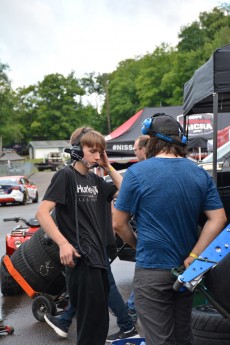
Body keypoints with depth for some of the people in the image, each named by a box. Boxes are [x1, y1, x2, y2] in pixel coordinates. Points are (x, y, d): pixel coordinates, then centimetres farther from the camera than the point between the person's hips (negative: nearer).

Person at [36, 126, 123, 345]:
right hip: (81, 260, -8)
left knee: (99, 323, 18)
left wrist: (108, 167, 6)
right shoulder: (65, 175, -7)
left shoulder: (95, 179, 15)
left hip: (98, 257, 8)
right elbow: (42, 213, -16)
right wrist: (63, 243, -25)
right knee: (91, 324, -2)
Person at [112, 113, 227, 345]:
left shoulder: (137, 172, -12)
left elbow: (118, 224, -8)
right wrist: (192, 257, -5)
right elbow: (218, 219, -2)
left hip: (151, 271, -5)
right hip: (185, 271, 5)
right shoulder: (201, 174, 2)